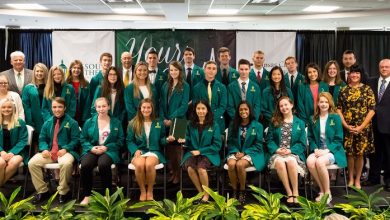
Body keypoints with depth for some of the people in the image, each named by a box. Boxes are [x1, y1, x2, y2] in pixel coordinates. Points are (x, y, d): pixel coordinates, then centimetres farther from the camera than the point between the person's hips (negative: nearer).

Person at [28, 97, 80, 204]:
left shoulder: (72, 123, 2)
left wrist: (65, 149, -19)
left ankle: (63, 191, -15)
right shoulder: (47, 123, 16)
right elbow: (42, 139, 15)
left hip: (65, 151, -4)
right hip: (49, 152, 5)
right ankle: (42, 191, -2)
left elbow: (75, 139, -3)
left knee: (66, 163, -38)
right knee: (32, 163, -18)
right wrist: (44, 149, -7)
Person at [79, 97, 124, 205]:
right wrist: (91, 148, -10)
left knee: (103, 164, -37)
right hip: (92, 150, 2)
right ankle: (86, 196, -15)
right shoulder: (89, 122, 14)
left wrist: (106, 147, -10)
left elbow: (120, 141, 5)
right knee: (85, 165, -32)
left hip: (109, 151, -2)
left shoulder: (116, 123, 10)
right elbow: (83, 139, 10)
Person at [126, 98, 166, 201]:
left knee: (149, 164, -36)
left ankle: (150, 191, -13)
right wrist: (135, 150, -11)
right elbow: (129, 141, 7)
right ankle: (142, 191, -12)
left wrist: (167, 140, -10)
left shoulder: (159, 123, 13)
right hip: (139, 151, 0)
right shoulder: (133, 123, 10)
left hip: (154, 151, 0)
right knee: (139, 165, -36)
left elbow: (162, 140, 14)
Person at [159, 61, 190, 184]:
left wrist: (172, 119, -14)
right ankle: (172, 172, 14)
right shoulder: (165, 86, 12)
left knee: (176, 147, -1)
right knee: (169, 147, 5)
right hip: (166, 122, 4)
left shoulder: (184, 86, -2)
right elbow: (162, 104, 9)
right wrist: (163, 118, -6)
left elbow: (184, 105, -9)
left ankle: (178, 174, 8)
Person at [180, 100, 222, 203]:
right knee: (190, 168, -29)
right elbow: (189, 141, 15)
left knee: (201, 168, -32)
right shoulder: (191, 125, 10)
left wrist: (200, 151, -10)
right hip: (193, 153, 3)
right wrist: (184, 140, -10)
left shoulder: (214, 125, 2)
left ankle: (206, 195, -11)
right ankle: (200, 192, -6)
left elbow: (217, 145, -2)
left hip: (208, 153, -2)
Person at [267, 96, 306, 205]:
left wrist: (290, 150, -11)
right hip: (278, 153, 1)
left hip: (294, 153, -1)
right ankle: (289, 193, -27)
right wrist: (276, 149, -11)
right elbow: (269, 140, 8)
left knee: (290, 161, -37)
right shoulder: (274, 122, 16)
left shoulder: (300, 123, 13)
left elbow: (302, 143, 5)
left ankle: (295, 192, -25)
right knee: (279, 162, -35)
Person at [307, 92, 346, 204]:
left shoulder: (336, 118, 3)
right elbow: (310, 137, 12)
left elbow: (338, 139, -1)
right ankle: (322, 190, -13)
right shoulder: (313, 119, 11)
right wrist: (315, 149, -8)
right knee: (309, 161, -30)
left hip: (333, 150, -3)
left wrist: (327, 150, -15)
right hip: (318, 150, 3)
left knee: (320, 162, -34)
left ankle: (327, 193, -17)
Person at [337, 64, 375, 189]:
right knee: (349, 153, 7)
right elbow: (339, 109, 2)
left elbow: (372, 110, -5)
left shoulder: (367, 89, -1)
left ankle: (357, 180, 20)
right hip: (347, 128, 1)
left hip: (363, 128, -1)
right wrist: (345, 125, -10)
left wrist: (361, 126, -13)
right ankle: (350, 179, 21)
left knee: (360, 153, 5)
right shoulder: (343, 90, 4)